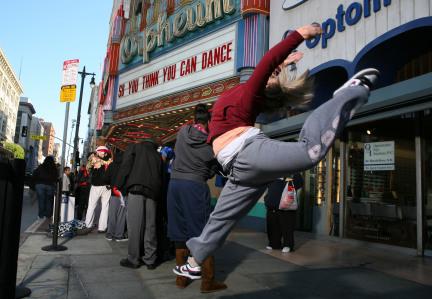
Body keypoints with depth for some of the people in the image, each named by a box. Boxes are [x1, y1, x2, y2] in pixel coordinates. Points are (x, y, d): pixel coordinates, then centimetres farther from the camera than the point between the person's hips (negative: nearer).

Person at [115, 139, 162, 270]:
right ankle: (150, 259, 7)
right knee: (150, 226, 5)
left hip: (136, 188, -4)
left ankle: (134, 259, 1)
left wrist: (118, 185, 4)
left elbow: (125, 166, 3)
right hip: (152, 191, 4)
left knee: (134, 224, -2)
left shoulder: (134, 147, 18)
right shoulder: (158, 156, 28)